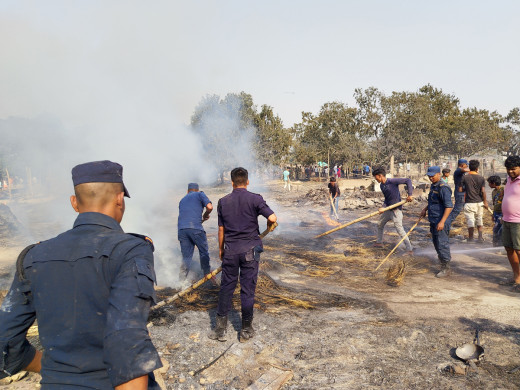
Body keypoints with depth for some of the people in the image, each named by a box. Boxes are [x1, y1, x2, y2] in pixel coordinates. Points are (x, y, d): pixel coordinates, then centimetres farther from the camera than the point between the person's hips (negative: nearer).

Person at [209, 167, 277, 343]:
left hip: (230, 249, 2)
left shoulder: (223, 202, 2)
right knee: (247, 289, 6)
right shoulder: (255, 199, -6)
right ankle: (246, 330, 16)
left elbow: (221, 229, 7)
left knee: (226, 288, 10)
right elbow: (272, 218, -15)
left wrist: (221, 249, 17)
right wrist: (269, 226, 8)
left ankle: (221, 329, 16)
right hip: (250, 249, -2)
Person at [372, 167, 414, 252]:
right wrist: (383, 207, -6)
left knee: (399, 229, -11)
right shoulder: (381, 185, 6)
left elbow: (408, 180, -20)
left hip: (396, 210, -9)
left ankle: (410, 249, -3)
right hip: (388, 209, 9)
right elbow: (387, 198, 10)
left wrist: (410, 195, -23)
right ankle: (379, 242, 38)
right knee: (380, 224, 21)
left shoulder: (392, 181, -19)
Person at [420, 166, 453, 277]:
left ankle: (446, 268, 7)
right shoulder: (433, 186, 13)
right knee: (436, 243, 17)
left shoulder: (443, 188, -17)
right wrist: (425, 209, 16)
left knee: (442, 244, -3)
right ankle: (447, 258, 32)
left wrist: (442, 222, -26)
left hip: (440, 222, -9)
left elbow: (449, 206, -22)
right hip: (433, 221, 10)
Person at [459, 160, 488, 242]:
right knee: (479, 220, 17)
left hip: (469, 202, -2)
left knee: (470, 221, 2)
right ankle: (480, 237, 17)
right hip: (479, 202, 2)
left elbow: (460, 190, -5)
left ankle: (470, 238, 5)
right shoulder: (481, 178, -3)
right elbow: (483, 191, -7)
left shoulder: (464, 178, -5)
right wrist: (485, 202, 2)